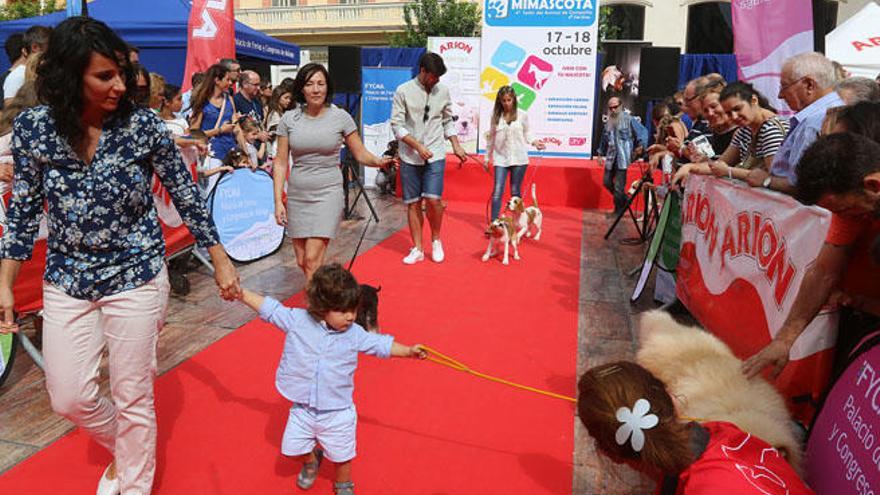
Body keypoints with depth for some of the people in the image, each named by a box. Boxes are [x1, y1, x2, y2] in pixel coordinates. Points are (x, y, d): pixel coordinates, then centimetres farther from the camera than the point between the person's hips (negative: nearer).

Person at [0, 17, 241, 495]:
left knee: (133, 396, 7)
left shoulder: (143, 124, -11)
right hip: (66, 281, 3)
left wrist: (221, 260, -1)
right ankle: (126, 451, 41)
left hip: (136, 276, -2)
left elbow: (185, 195, -3)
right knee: (69, 398, 10)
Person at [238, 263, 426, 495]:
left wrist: (408, 351, -8)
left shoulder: (355, 333, -12)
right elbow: (269, 307, -3)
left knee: (341, 454, 12)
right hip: (302, 409, 1)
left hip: (337, 413, -1)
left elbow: (381, 344, 0)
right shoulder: (296, 320, -14)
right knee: (294, 447, 14)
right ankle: (311, 459, 49)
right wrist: (240, 292, -5)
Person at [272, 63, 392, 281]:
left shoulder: (340, 117, -3)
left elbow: (361, 154, 1)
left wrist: (378, 161, -21)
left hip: (327, 193, -3)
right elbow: (280, 162, 3)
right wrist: (278, 201, -4)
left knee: (312, 260, -12)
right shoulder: (289, 119, 2)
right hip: (297, 195, 3)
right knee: (302, 262, 10)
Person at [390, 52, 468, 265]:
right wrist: (417, 146, -16)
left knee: (433, 199, -13)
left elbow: (448, 121, 17)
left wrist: (456, 146, 7)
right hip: (410, 157, -1)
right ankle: (417, 249, 14)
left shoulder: (443, 91, 7)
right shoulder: (403, 91, -4)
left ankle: (436, 241, 12)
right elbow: (396, 125, -7)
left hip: (435, 155, 1)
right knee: (413, 203, 3)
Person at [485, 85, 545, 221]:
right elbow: (491, 137, 10)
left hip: (519, 158, -1)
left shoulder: (522, 115, 0)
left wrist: (534, 142, -10)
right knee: (497, 191, -7)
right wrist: (488, 156, 13)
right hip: (501, 158, 1)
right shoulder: (495, 115, 3)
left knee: (515, 191, 6)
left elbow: (526, 134, 9)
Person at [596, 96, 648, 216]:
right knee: (607, 182, 9)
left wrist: (641, 145, -22)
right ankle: (623, 200, 31)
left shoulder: (629, 119, -5)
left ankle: (619, 211, 8)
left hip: (623, 158, -6)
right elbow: (604, 139, 24)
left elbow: (643, 131, -7)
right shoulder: (608, 123, 14)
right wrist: (601, 154, 23)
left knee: (619, 186, -6)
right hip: (610, 158, 7)